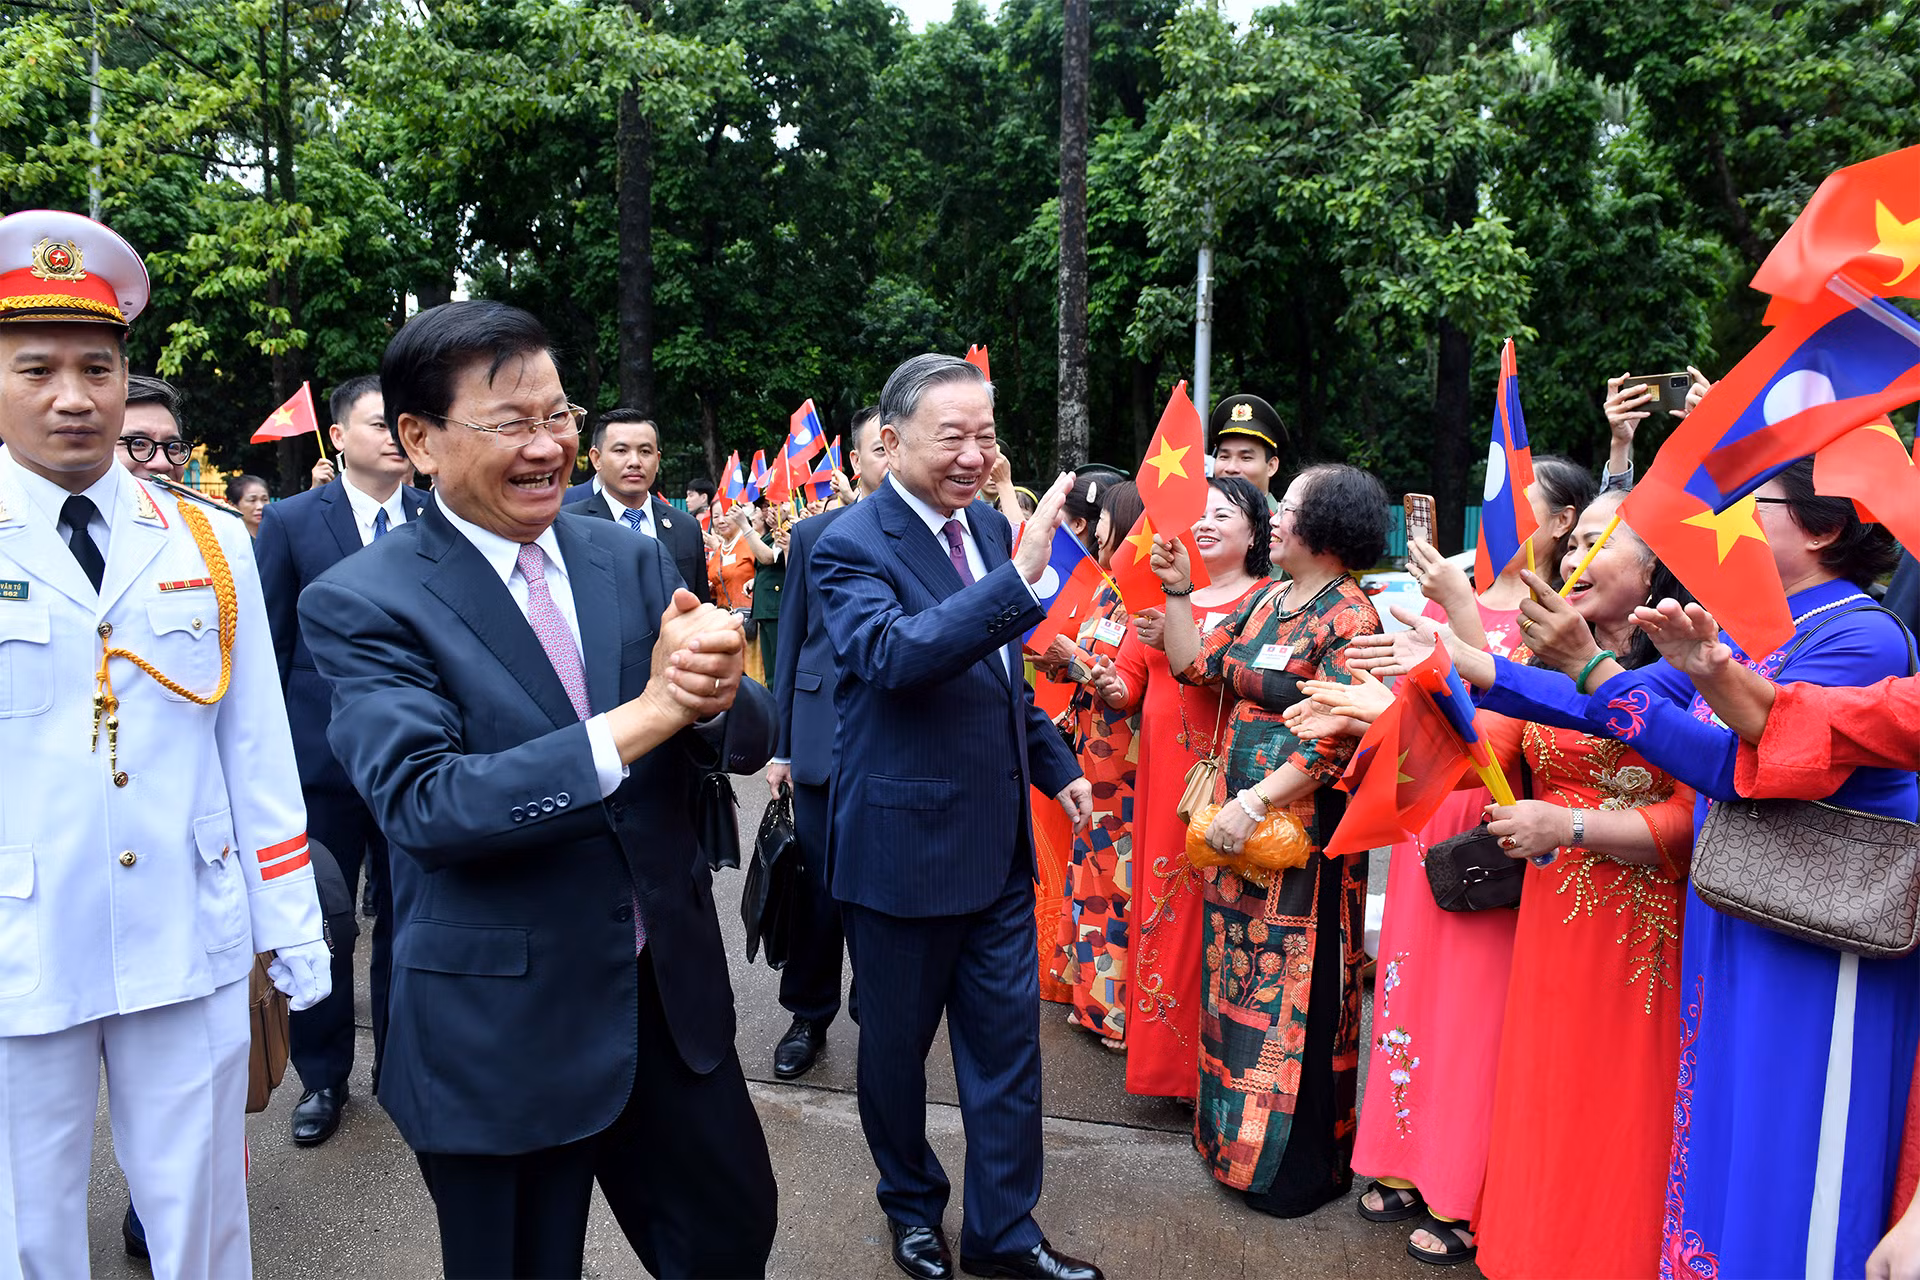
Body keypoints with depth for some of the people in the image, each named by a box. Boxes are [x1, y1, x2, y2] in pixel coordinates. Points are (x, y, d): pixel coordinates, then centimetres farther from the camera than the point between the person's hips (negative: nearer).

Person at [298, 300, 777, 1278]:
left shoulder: (632, 561, 2)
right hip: (498, 1038, -4)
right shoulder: (360, 603, -11)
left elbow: (750, 737, -3)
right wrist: (638, 721, -30)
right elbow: (419, 803, -23)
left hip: (673, 993, 4)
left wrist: (710, 691, -26)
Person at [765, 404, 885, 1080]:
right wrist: (781, 744, 6)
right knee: (820, 884, 8)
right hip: (824, 737, 1)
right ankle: (809, 1016, 26)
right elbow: (792, 640, 8)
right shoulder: (813, 534, 7)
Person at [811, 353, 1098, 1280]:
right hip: (904, 845, -6)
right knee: (896, 1042, 15)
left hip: (999, 840, 6)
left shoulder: (988, 525, 5)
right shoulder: (852, 546, -16)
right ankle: (912, 1205, 40)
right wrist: (1022, 579, -43)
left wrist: (1056, 766, 16)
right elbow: (894, 652, -37)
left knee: (1007, 1039, 13)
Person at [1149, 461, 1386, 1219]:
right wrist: (1177, 591, 5)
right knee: (1240, 975, 16)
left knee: (1292, 990, 2)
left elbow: (1336, 739, -20)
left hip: (1301, 826, -8)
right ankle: (1239, 1130, 33)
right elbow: (1195, 665, 12)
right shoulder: (1266, 601, 10)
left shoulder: (1349, 618, -13)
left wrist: (1258, 802, -23)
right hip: (1239, 816, 8)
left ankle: (1304, 1162, 19)